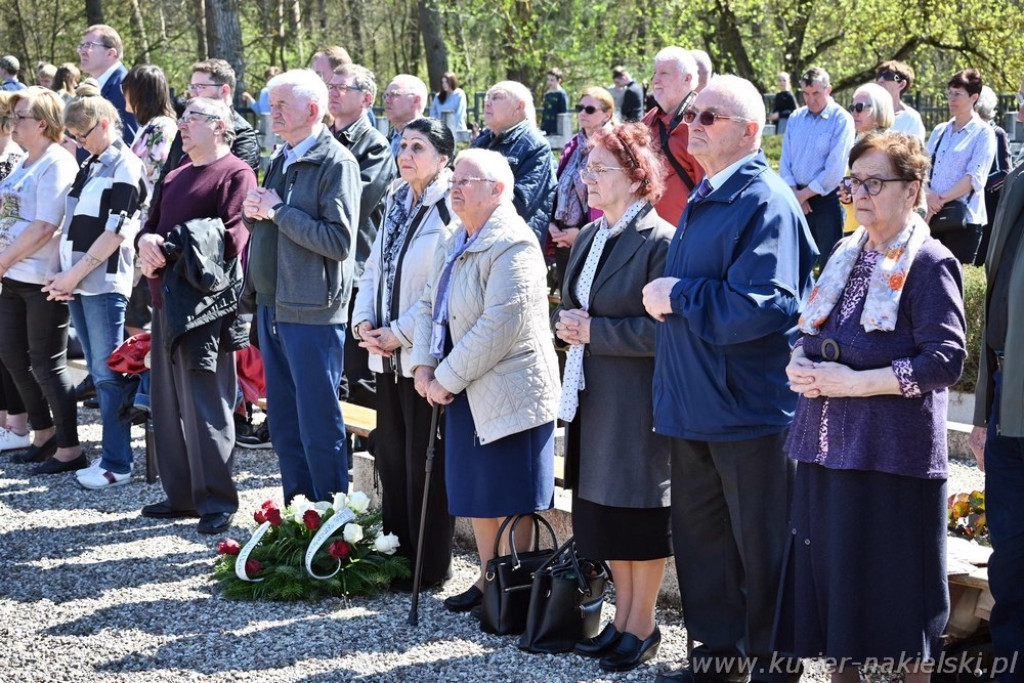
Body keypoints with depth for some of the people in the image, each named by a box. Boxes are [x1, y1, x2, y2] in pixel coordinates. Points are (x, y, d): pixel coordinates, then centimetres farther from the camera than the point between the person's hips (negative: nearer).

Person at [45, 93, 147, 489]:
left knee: (109, 374, -5)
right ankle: (112, 455, 17)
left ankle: (117, 464, -1)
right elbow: (71, 224, 17)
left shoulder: (125, 167, -8)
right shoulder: (90, 166, 17)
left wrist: (75, 274, -12)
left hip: (105, 283, -8)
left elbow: (115, 232, -14)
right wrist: (63, 277, 4)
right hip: (77, 284, 8)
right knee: (99, 373, 11)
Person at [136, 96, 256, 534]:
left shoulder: (236, 174, -6)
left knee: (204, 405, -7)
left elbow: (230, 238, -17)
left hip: (206, 302, -9)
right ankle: (181, 494, 21)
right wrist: (147, 241, -6)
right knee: (169, 403, 12)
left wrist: (169, 251, -19)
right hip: (168, 300, 9)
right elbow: (152, 224, 19)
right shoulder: (176, 177, 21)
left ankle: (217, 501, 0)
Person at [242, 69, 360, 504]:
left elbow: (339, 240, -21)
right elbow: (261, 226, 23)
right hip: (272, 306, 9)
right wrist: (253, 211, 0)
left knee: (319, 425, -2)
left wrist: (280, 211, -16)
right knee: (283, 423, 14)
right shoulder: (280, 161, 15)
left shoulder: (336, 163, -12)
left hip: (312, 313, -9)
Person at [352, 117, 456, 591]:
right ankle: (395, 553, 25)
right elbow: (374, 269, 16)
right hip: (387, 356, 8)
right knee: (391, 458, 14)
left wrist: (400, 333, -17)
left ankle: (428, 566, 9)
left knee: (424, 465, -1)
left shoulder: (451, 210, -12)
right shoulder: (397, 202, 13)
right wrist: (364, 322, 0)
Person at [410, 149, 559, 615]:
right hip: (465, 392, 9)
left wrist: (447, 379, -18)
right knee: (477, 492, 16)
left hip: (509, 392, -9)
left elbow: (499, 327, -23)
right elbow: (429, 305, 16)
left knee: (510, 501, -2)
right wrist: (424, 366, 0)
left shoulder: (512, 247, -17)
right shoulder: (453, 245, 14)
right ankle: (488, 580, 28)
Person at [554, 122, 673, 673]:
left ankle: (642, 626, 15)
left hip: (638, 400, -8)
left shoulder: (660, 241, -14)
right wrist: (567, 323, 0)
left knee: (638, 513, 2)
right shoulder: (589, 238, 12)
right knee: (603, 509, 14)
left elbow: (662, 329, -20)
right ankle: (623, 616, 27)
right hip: (592, 399, 8)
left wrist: (593, 331, -18)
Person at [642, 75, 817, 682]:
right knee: (699, 534, 16)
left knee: (761, 547, 2)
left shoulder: (765, 202, -15)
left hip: (752, 407, -9)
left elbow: (761, 306, -26)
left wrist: (680, 296, -16)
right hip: (696, 405, 9)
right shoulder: (703, 199, 14)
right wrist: (666, 297, 9)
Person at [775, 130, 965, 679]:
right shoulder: (845, 256, 14)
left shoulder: (929, 263, -9)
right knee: (830, 573, 10)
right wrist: (800, 366, -1)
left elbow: (946, 360, -18)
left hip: (893, 450, -7)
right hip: (829, 444, 7)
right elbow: (811, 336, 23)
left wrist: (855, 383, -19)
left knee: (894, 590, -1)